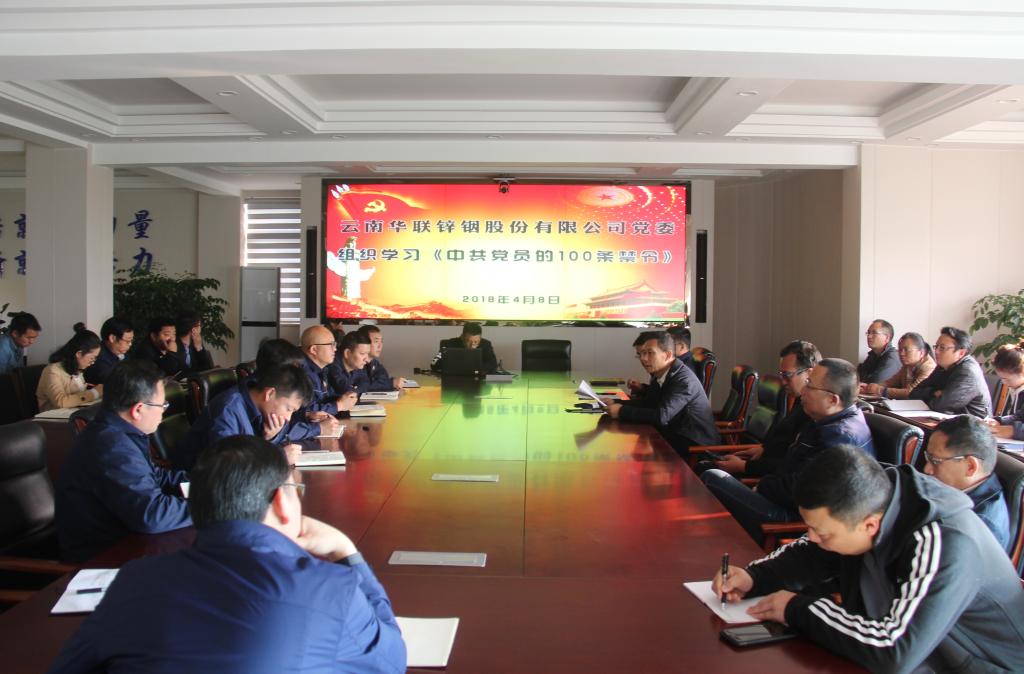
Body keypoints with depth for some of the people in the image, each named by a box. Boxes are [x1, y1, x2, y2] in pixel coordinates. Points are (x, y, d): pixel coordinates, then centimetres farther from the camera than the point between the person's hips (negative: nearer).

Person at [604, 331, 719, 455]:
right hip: (675, 436, 8)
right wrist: (616, 403, -5)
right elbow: (645, 401, 11)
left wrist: (622, 411, -26)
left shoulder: (684, 379, -24)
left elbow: (662, 416, -32)